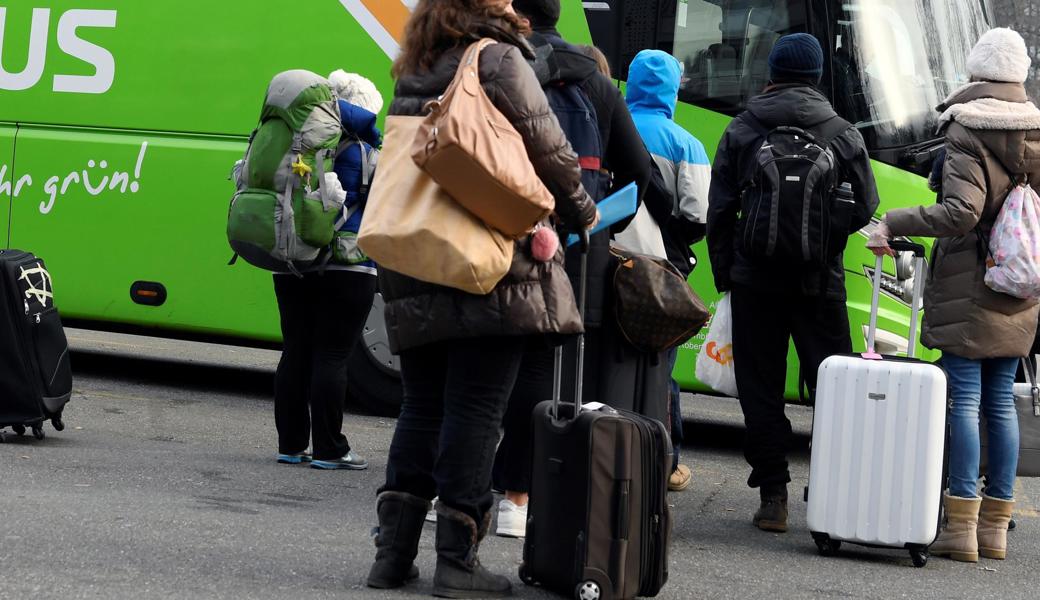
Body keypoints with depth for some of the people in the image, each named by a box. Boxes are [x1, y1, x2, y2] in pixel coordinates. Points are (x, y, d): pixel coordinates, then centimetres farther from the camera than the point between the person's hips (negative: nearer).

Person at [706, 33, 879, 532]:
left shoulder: (740, 132, 2)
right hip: (820, 281, 0)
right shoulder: (843, 134, 1)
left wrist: (723, 273, 12)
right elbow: (865, 208, 4)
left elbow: (719, 210, 3)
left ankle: (772, 495, 2)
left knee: (760, 388, 4)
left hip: (755, 279, 0)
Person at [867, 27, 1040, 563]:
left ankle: (961, 526, -5)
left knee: (964, 399, -4)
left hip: (966, 283, -5)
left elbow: (961, 211, -20)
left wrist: (893, 224, -15)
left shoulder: (965, 130, -11)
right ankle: (996, 527, 12)